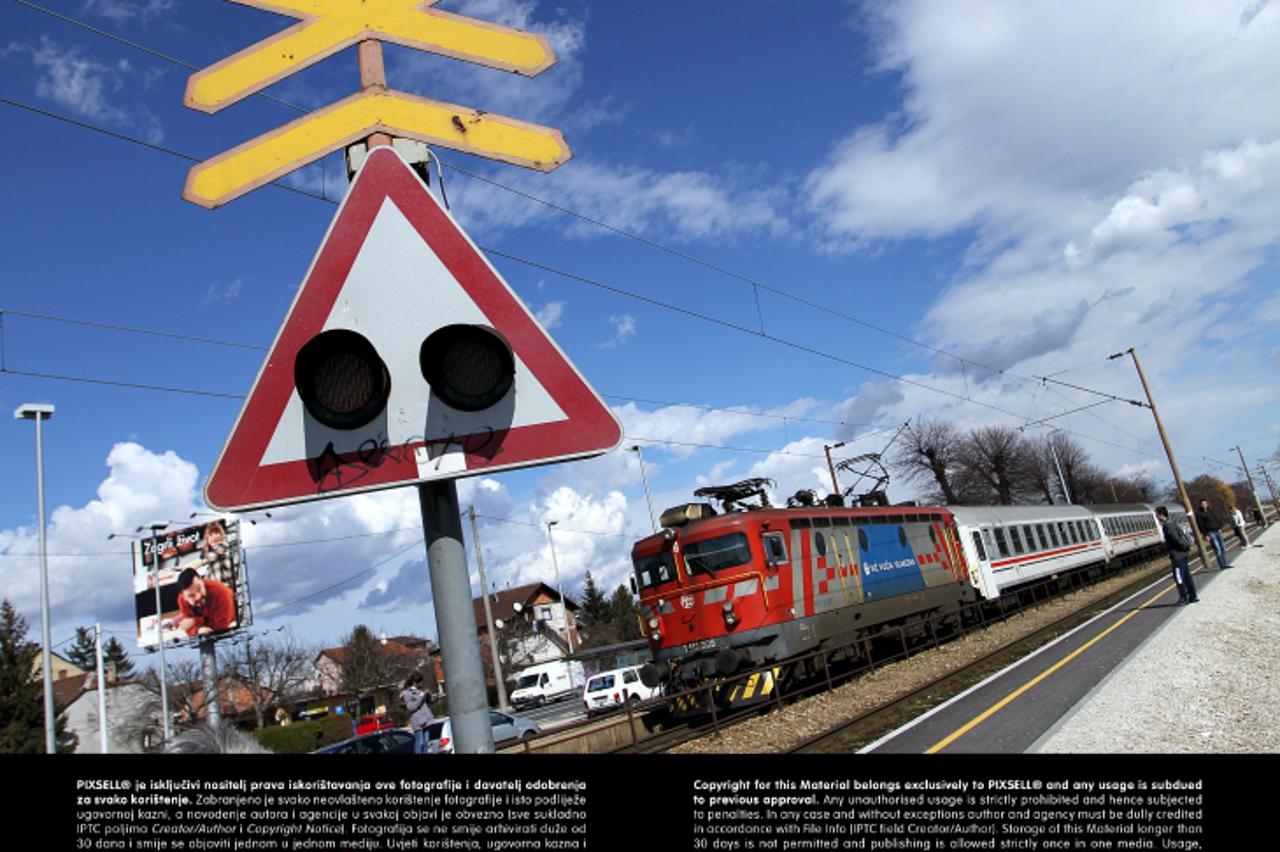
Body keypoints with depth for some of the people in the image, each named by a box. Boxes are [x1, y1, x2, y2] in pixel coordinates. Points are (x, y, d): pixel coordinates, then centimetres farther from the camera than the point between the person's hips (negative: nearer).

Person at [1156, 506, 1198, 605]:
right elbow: (1182, 535, 18)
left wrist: (1185, 547, -13)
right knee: (1187, 576, 14)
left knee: (1179, 577, -6)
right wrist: (1187, 547, 14)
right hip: (1183, 553, 10)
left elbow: (1176, 538, -22)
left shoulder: (1167, 525, -15)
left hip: (1177, 554, -10)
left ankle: (1183, 598, -4)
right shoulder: (1172, 523, 15)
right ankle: (1193, 596, 19)